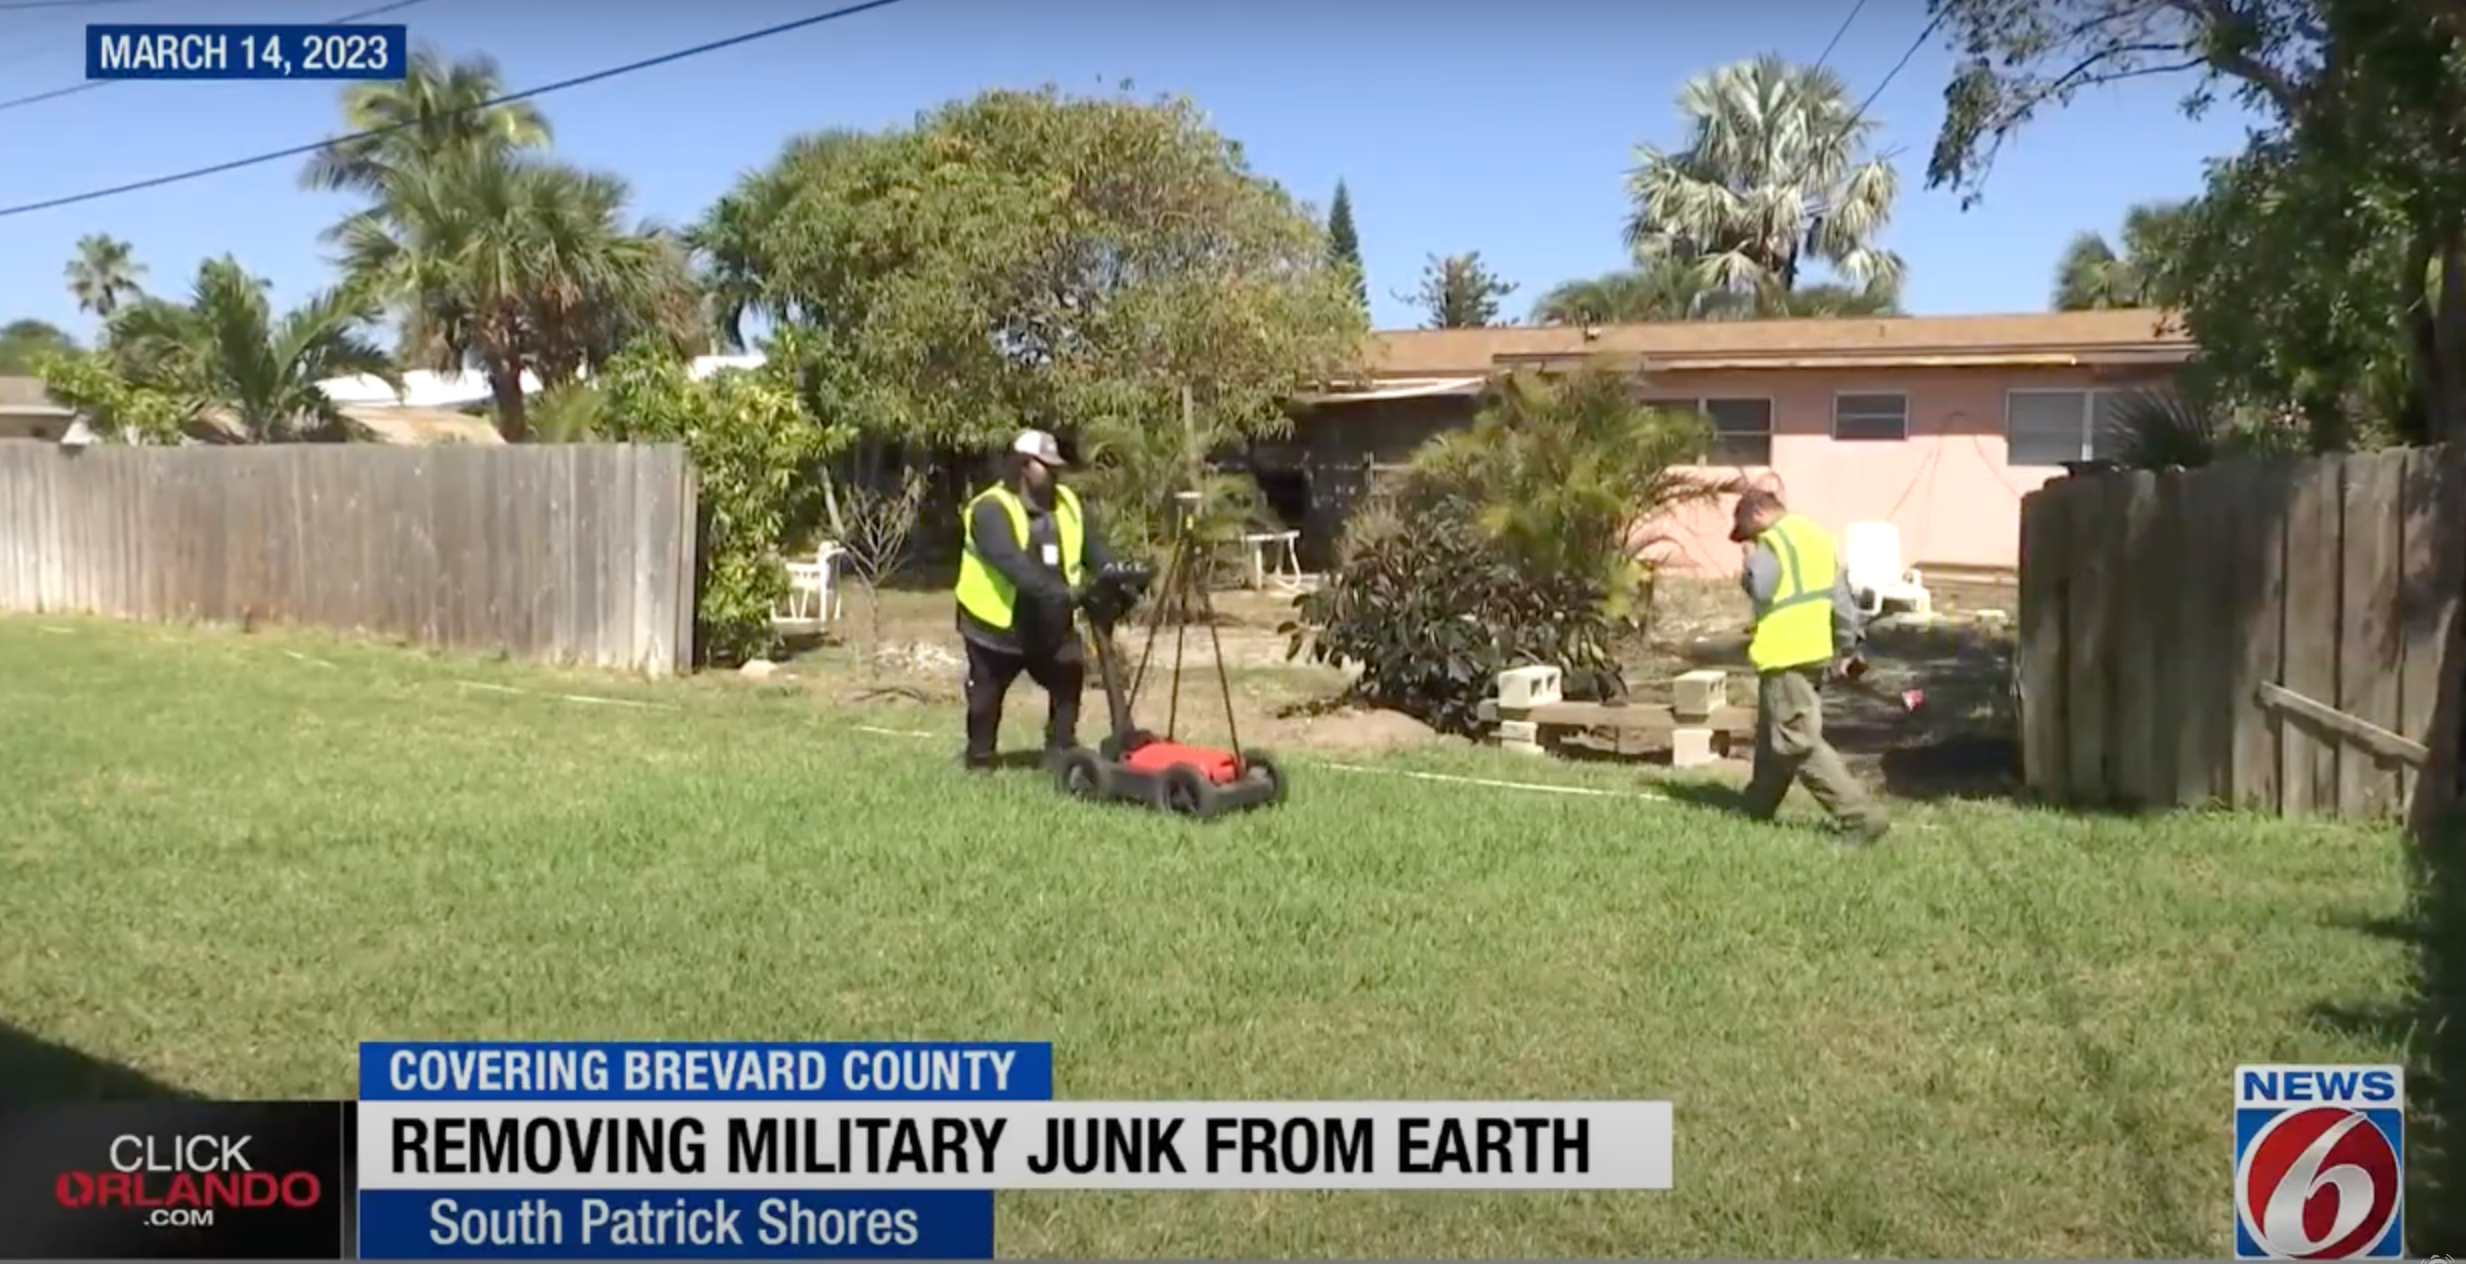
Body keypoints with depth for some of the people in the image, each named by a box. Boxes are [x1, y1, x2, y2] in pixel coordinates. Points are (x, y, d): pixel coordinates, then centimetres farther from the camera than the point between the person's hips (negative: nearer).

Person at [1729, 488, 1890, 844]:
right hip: (1816, 653, 10)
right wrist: (1848, 645, 22)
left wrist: (1750, 558, -2)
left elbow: (1758, 589, -20)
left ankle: (1861, 817, -13)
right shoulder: (1816, 536, 16)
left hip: (1786, 656, -10)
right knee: (1772, 737, 21)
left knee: (1800, 742, -8)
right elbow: (1841, 595, 17)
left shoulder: (1774, 542, -11)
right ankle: (1758, 808, 31)